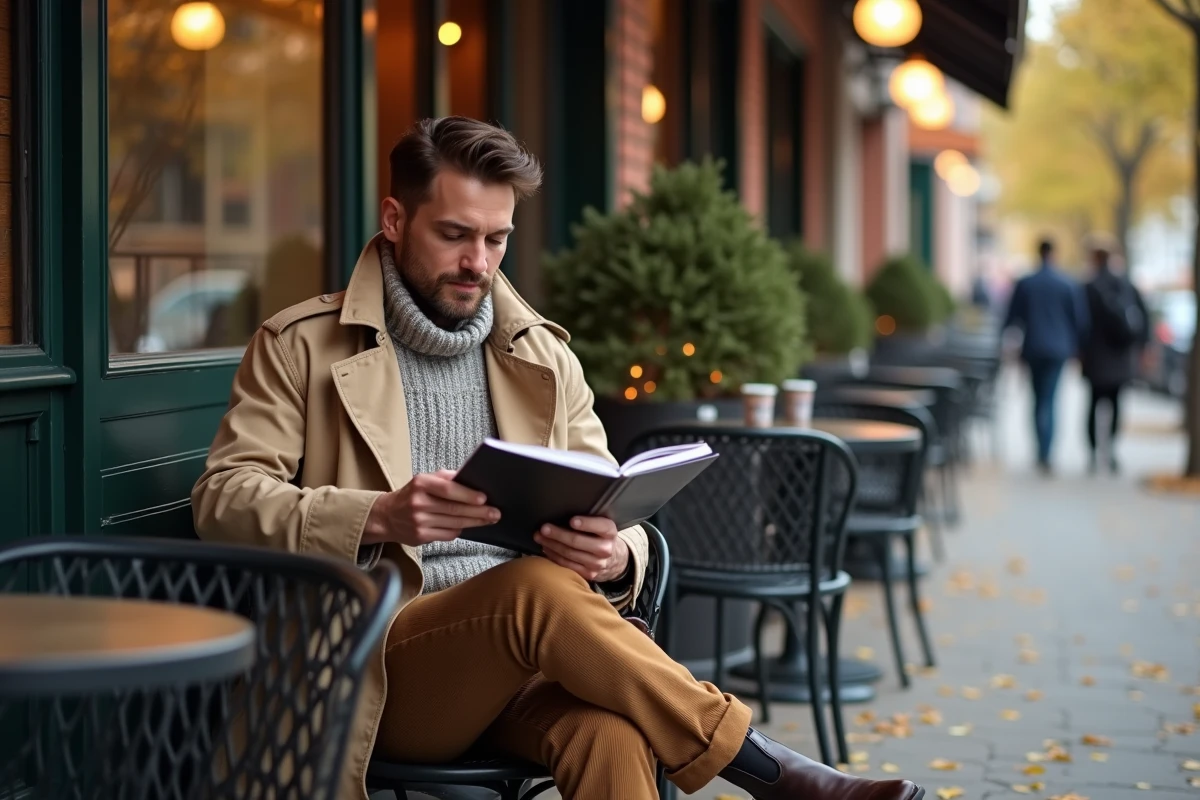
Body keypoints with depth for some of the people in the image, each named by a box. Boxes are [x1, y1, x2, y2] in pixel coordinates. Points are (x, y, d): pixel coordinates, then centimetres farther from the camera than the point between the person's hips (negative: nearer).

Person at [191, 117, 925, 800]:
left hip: (521, 643, 3)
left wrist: (614, 556, -12)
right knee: (540, 589, -34)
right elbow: (224, 501, -4)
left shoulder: (543, 355, 17)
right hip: (380, 666, -3)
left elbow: (615, 515, 16)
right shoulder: (300, 346, 6)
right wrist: (377, 517, -22)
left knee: (613, 734, -34)